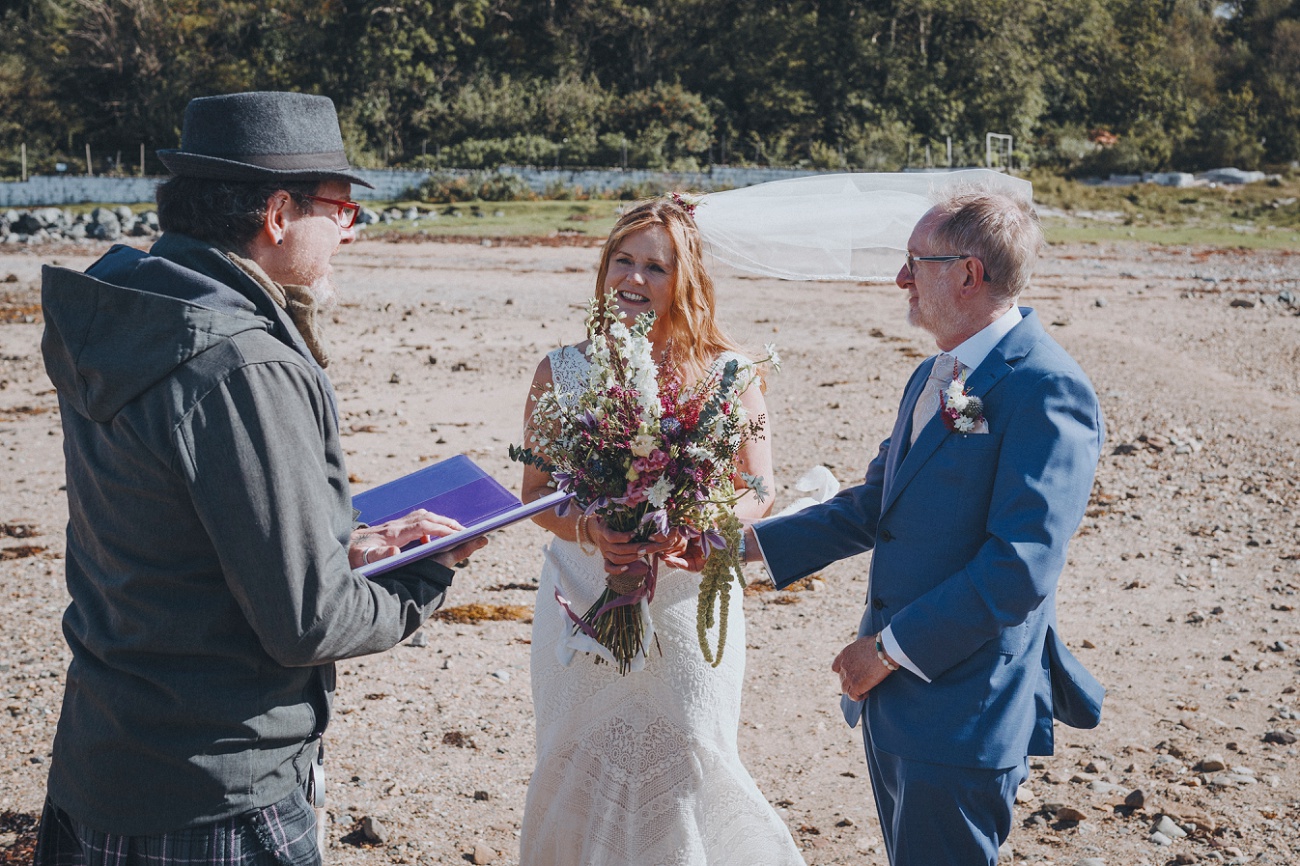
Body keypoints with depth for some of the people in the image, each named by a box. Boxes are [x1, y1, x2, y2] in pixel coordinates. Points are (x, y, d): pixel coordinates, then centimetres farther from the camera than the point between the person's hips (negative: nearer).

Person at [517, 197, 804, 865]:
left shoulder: (726, 372, -5)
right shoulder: (562, 371, -1)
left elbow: (758, 495, -3)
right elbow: (536, 493, 2)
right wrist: (590, 530, -19)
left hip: (688, 610, -1)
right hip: (583, 608, 2)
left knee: (689, 774, 6)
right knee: (577, 778, 11)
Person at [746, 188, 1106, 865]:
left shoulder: (1046, 389, -18)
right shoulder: (932, 378, 13)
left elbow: (1020, 568, -23)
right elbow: (873, 507, 17)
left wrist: (891, 648, -18)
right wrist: (748, 543, 8)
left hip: (963, 713, -9)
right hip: (892, 694, 9)